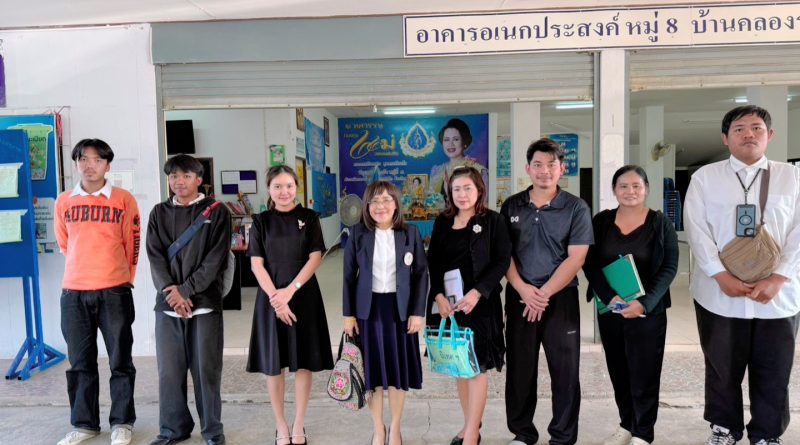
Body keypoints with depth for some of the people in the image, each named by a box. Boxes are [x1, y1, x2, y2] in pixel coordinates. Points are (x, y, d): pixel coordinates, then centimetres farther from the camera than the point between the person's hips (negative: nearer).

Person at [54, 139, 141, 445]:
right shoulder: (63, 202, 6)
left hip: (114, 291, -3)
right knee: (80, 363, 12)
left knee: (120, 361, 6)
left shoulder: (124, 200, -3)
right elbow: (64, 244, 18)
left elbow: (132, 245, 4)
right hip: (73, 293, 3)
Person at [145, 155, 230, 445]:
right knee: (169, 370, 8)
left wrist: (185, 290, -12)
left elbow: (216, 259, -6)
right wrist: (170, 290, -12)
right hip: (167, 302, 3)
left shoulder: (216, 211, 2)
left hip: (205, 302, -3)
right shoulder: (159, 213, 12)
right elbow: (155, 257, 3)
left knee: (206, 369, 2)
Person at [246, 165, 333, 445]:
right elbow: (256, 265, -2)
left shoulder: (309, 218, 2)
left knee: (303, 362, 5)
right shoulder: (261, 222, 4)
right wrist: (275, 298, -14)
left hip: (304, 297, 0)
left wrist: (290, 291, -14)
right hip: (270, 298, 1)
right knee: (274, 364, 6)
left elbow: (315, 258, -5)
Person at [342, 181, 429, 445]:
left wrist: (418, 312, -7)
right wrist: (348, 314, -2)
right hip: (368, 309, 0)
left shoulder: (410, 234, -2)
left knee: (399, 368, 9)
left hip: (400, 309, 0)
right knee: (373, 369, 8)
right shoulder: (358, 234, -1)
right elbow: (349, 276, 1)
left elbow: (421, 274, -1)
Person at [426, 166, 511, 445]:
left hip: (480, 303, -4)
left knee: (477, 366, -2)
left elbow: (503, 261, -7)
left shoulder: (493, 221, -3)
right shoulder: (443, 222, 8)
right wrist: (439, 296, -7)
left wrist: (477, 292, -17)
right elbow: (433, 262, 6)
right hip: (448, 303, 4)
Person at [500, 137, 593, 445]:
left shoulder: (576, 208, -2)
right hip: (519, 297, 2)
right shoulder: (511, 206, 5)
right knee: (519, 369, 9)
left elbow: (575, 258, -9)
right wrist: (523, 288, -11)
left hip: (561, 299, -2)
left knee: (565, 371, 5)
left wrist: (544, 293, -14)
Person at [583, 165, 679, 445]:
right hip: (609, 309, 3)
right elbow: (589, 264, -1)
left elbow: (669, 267, -5)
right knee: (619, 372, 12)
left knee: (645, 374, 2)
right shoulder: (600, 221, 3)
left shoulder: (661, 224, -1)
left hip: (648, 311, -2)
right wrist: (609, 297, -16)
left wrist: (644, 303, -18)